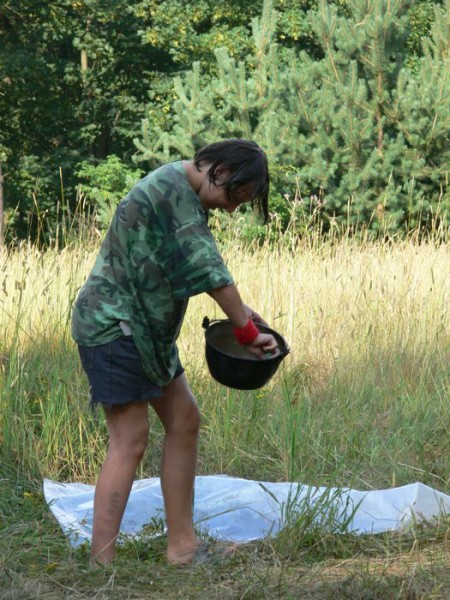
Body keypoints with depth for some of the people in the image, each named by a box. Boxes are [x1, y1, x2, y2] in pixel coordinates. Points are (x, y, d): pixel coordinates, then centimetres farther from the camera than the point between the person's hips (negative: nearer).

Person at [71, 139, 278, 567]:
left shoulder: (186, 191, 11)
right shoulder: (173, 192, -20)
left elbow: (196, 266, 22)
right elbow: (208, 269, -21)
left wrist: (235, 309, 9)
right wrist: (247, 331, -14)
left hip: (144, 328, 10)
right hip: (114, 325, -10)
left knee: (184, 421, 11)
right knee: (129, 442, -11)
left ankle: (181, 544, 16)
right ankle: (100, 565, -11)